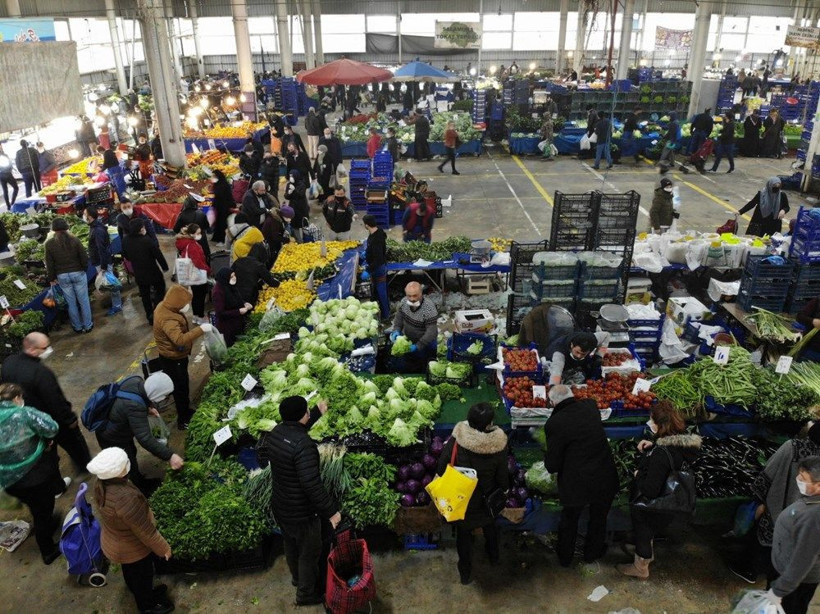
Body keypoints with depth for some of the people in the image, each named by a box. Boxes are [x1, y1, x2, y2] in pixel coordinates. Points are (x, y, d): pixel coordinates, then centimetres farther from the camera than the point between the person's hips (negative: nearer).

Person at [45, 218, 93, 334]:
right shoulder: (75, 240, -12)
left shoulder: (49, 244, -7)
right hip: (78, 273, -1)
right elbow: (84, 258, -9)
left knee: (71, 303, 13)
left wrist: (52, 278, 10)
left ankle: (77, 327, 24)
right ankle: (88, 325, 19)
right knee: (84, 301, 10)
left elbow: (49, 264, -2)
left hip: (62, 276, 1)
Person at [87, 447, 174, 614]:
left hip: (114, 542, 7)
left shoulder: (101, 484, -19)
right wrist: (163, 548, -15)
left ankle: (142, 593, 60)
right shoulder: (125, 498, -45)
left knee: (131, 572, 33)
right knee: (143, 575, 23)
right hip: (132, 548, -7)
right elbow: (144, 530, -31)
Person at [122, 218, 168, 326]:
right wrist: (165, 267, -3)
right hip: (152, 272, -5)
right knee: (160, 290, 16)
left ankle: (150, 317, 26)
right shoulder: (147, 241, -27)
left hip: (138, 273, 5)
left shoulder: (125, 241, -9)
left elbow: (126, 256, 6)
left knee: (145, 294, 18)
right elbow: (158, 255, -19)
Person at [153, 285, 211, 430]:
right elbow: (180, 340, -47)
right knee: (180, 388, 7)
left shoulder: (165, 307, -3)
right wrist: (200, 330, -46)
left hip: (176, 356, 10)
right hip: (173, 360, -10)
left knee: (182, 385, 26)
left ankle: (186, 411, 45)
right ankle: (183, 420, 25)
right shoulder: (167, 319, -35)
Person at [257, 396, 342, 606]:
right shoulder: (303, 445, -35)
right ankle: (307, 593, 36)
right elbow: (312, 485, -35)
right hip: (302, 513, -8)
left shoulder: (276, 432, -8)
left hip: (280, 506, 8)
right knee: (309, 553, 16)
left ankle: (297, 578, 55)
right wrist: (331, 511, -25)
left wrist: (317, 413, 25)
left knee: (291, 544, 30)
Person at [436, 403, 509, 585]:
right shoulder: (497, 444, -26)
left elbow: (441, 467, -16)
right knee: (490, 527, 31)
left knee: (463, 534, 21)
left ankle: (465, 572, 35)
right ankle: (494, 557, 55)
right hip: (487, 500, 1)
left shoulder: (456, 439, -27)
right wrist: (503, 491, 8)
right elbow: (502, 476, -12)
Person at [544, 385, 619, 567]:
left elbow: (552, 466, -16)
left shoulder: (554, 424, -23)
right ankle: (592, 553, 49)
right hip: (604, 480, 3)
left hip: (575, 484, -3)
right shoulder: (590, 406, -10)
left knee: (569, 520, 23)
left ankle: (565, 558, 44)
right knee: (598, 518, 27)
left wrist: (548, 461, 6)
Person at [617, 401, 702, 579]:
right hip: (665, 503, 8)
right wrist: (650, 448, -8)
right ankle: (647, 552, 59)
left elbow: (649, 490, -35)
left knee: (642, 533, 20)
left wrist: (638, 475, -16)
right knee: (647, 531, 33)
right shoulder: (681, 442, -14)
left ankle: (640, 568, 44)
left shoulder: (661, 454, -39)